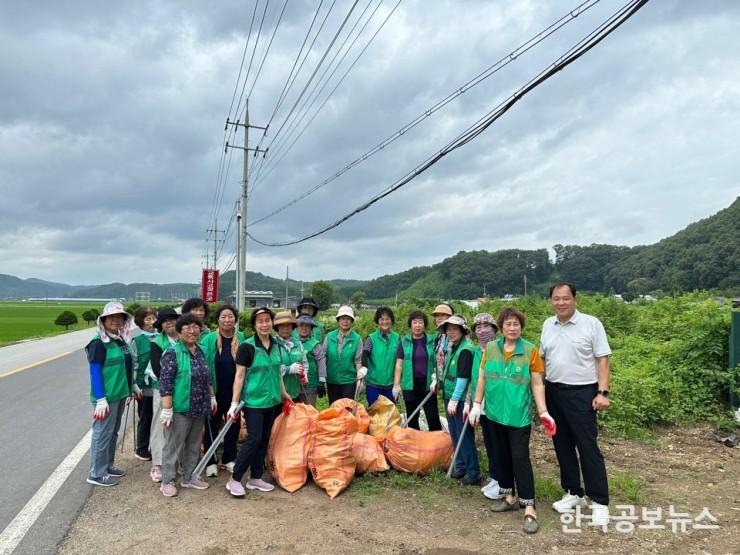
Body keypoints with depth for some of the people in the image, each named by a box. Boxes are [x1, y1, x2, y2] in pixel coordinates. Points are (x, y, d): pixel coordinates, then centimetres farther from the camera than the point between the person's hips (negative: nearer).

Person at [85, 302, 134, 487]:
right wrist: (100, 399, -20)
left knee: (113, 432, 18)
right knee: (102, 433, 1)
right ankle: (96, 474, 13)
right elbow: (95, 372, -17)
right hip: (107, 396, -8)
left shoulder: (122, 339, 8)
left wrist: (130, 388, 15)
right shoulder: (99, 343, -15)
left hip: (120, 394, 8)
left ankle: (108, 465, 31)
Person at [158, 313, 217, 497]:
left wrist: (212, 397, 17)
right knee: (173, 446, 4)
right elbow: (165, 383, -16)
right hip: (180, 409, -7)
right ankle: (167, 481, 18)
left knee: (194, 445, 16)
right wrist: (167, 409, -20)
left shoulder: (201, 351, 9)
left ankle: (190, 477, 29)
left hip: (199, 409, 7)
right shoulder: (173, 353, -12)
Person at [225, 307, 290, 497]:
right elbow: (239, 375, -12)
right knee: (254, 439, -7)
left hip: (272, 401, 6)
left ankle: (255, 478, 25)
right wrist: (234, 403, -15)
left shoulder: (276, 345, 5)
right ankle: (234, 479, 8)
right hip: (254, 401, -6)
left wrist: (284, 393, 19)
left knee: (264, 440, 12)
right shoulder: (247, 346, -13)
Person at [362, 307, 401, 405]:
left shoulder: (397, 338, 4)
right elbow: (365, 354, -15)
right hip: (373, 384, -1)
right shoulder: (372, 338, -1)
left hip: (391, 384, 2)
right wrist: (364, 367, -35)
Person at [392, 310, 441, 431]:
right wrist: (396, 384, -2)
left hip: (427, 384, 0)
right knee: (412, 418, 10)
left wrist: (436, 378, -8)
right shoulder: (404, 341, 2)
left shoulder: (432, 340, 2)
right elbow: (399, 364, 2)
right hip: (410, 385, 1)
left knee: (433, 417, 1)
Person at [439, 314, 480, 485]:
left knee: (465, 436, 0)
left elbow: (463, 377, -21)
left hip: (461, 400, -9)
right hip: (450, 397, 9)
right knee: (455, 434, 17)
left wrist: (454, 399, -19)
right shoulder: (452, 348, 10)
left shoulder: (466, 349, -17)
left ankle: (473, 472, 11)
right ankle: (460, 465, 30)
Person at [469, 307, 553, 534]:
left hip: (519, 414, -4)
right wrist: (477, 404, 6)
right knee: (501, 456, 14)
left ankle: (529, 509, 4)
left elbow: (537, 384, -4)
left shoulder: (530, 350, -6)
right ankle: (509, 497, 31)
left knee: (520, 458, -5)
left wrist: (543, 412, -10)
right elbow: (482, 377, 8)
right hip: (495, 413, 4)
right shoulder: (490, 348, 3)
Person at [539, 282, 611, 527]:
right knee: (563, 446, 13)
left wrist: (603, 392, -15)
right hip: (553, 392, 5)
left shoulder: (591, 323, -7)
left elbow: (602, 359, -8)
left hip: (581, 393, -5)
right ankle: (573, 493, 27)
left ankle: (599, 502, 9)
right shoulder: (548, 325, 7)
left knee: (588, 447, -3)